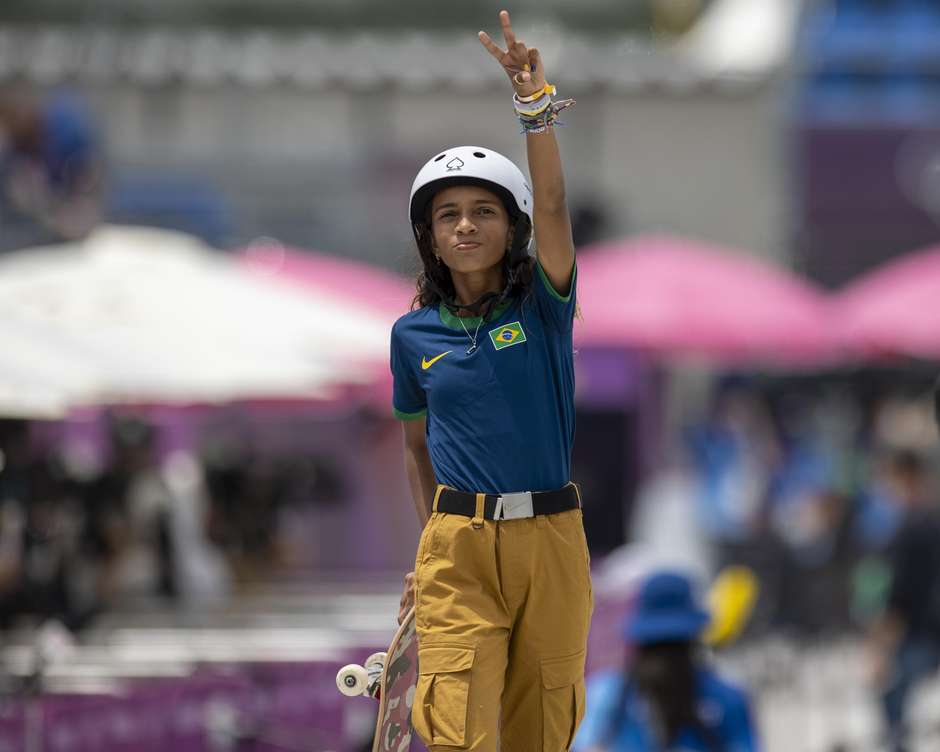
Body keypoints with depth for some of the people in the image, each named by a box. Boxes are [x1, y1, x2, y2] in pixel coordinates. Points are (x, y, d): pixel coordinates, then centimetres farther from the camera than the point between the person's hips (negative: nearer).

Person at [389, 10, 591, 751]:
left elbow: (552, 206, -17)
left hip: (550, 537, 0)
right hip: (459, 544, 0)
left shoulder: (543, 304, 0)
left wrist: (536, 106, -31)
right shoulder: (414, 335, 5)